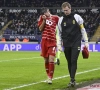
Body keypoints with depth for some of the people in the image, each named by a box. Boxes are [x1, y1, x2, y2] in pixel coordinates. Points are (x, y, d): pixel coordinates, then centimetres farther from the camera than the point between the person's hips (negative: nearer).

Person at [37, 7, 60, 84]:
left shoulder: (55, 18, -2)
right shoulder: (42, 18, 4)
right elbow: (40, 29, -3)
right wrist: (44, 20, -13)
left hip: (52, 42, -3)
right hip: (44, 41, 3)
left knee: (51, 60, -13)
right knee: (46, 60, 8)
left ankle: (50, 78, -9)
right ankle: (48, 76, 23)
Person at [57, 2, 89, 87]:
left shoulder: (77, 17, -1)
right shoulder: (61, 20, 5)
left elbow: (82, 30, 3)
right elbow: (59, 33, 12)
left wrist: (86, 42, 0)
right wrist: (59, 45, 8)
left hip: (76, 44, -3)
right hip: (66, 45, 3)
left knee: (73, 61, -13)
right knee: (69, 63, 4)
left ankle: (72, 80, -15)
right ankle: (72, 80, 10)